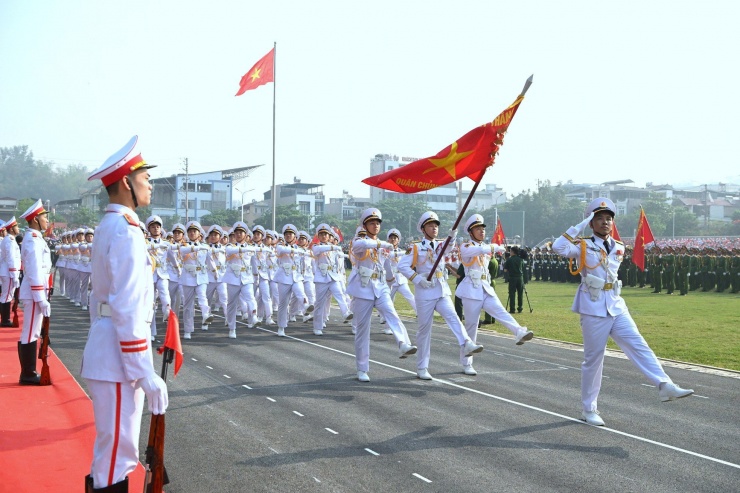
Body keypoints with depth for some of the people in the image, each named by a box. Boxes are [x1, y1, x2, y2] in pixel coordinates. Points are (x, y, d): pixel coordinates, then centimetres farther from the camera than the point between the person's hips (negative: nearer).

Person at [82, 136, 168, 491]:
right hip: (118, 361, -10)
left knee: (112, 449, 18)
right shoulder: (126, 230, -17)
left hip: (105, 354, 10)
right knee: (118, 453, -3)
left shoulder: (109, 227, 14)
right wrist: (146, 374, -22)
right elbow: (128, 310, -23)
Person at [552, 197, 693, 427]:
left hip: (616, 308, 5)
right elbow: (559, 247, -18)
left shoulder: (619, 248, 13)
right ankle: (588, 409, 12)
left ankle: (665, 386, -21)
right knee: (593, 359, 2)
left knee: (638, 346, -10)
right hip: (593, 310, -5)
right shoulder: (584, 246, -3)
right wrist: (580, 225, -16)